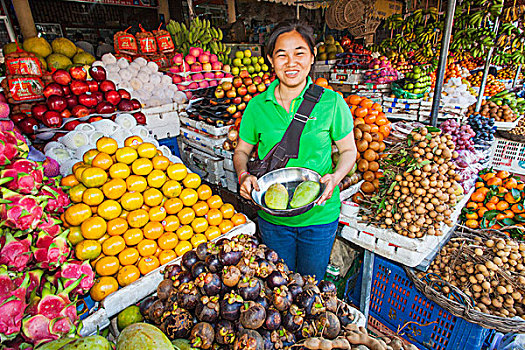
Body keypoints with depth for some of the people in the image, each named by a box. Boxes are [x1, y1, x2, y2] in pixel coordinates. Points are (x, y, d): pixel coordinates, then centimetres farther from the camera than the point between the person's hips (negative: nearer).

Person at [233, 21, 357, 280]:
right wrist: (244, 175, -15)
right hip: (272, 216, 2)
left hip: (320, 215, -1)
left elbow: (349, 150, -1)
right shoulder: (257, 106, -6)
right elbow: (242, 151, 6)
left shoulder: (331, 102, -10)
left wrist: (335, 177, -20)